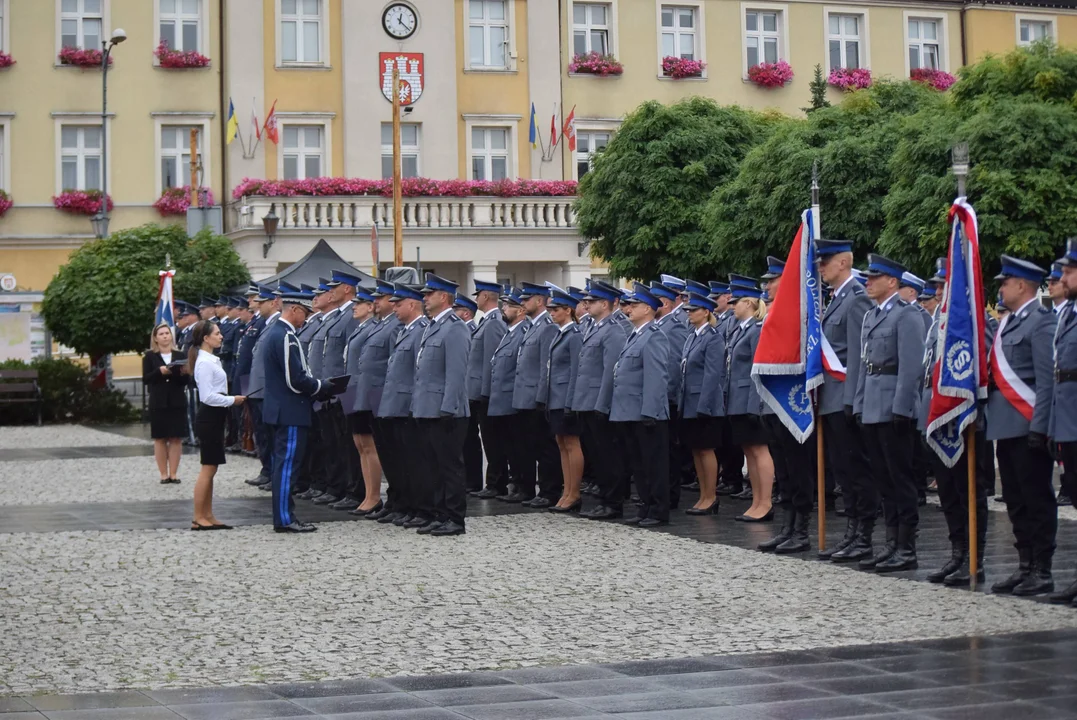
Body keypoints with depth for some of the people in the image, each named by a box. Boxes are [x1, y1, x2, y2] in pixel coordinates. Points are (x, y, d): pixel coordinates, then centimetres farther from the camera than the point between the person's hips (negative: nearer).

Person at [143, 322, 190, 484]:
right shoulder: (150, 357, 2)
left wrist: (178, 372, -16)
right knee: (160, 439, 1)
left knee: (176, 438, 0)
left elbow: (186, 380, 4)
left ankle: (173, 473, 6)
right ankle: (164, 474, 7)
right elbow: (146, 379, -5)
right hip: (158, 403, -1)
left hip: (177, 402, 2)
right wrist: (159, 371, -20)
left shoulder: (179, 356, 7)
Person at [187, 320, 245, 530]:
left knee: (210, 468, 11)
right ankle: (198, 518, -2)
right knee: (208, 468, -6)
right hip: (209, 417, -10)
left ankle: (208, 515, 16)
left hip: (215, 417, 10)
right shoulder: (204, 363, -16)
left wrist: (231, 399, 7)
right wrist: (232, 400, -14)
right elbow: (208, 396, -22)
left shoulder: (211, 360, 13)